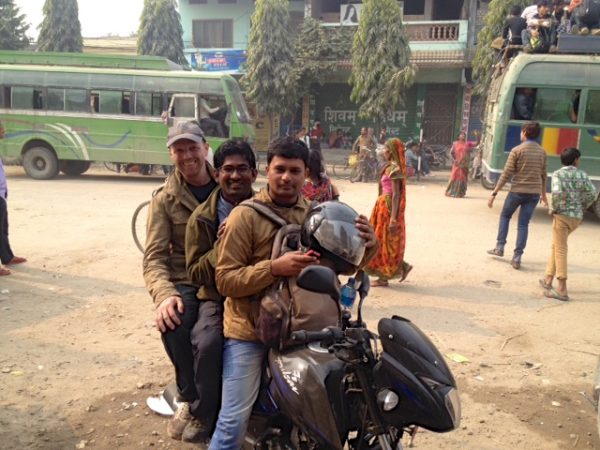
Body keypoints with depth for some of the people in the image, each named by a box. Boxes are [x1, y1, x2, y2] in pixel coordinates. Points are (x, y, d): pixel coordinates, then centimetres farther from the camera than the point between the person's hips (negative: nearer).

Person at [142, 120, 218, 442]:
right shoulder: (165, 198, 4)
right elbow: (154, 257, -3)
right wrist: (165, 294, -23)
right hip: (186, 282, -1)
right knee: (173, 321, -32)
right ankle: (191, 398, -4)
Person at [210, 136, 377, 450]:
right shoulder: (245, 216, -10)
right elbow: (225, 280, -14)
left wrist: (365, 244, -14)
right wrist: (275, 268, -27)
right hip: (249, 330, -4)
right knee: (234, 421, -2)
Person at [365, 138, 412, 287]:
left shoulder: (394, 168, -16)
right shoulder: (390, 167, 13)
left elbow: (396, 194, -21)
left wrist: (393, 218, -24)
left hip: (389, 207, -10)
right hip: (383, 206, 10)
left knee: (385, 241, 0)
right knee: (381, 241, 14)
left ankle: (384, 277, 10)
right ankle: (402, 266, 20)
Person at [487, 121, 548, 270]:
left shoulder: (517, 150, -9)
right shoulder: (542, 152, 6)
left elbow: (506, 174, -12)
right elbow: (543, 175, 12)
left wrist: (494, 192, -9)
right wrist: (543, 195, 23)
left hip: (517, 191, -3)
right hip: (534, 193, 3)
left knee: (505, 216, 20)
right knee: (523, 224, 6)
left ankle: (500, 247, 18)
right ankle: (517, 257, 3)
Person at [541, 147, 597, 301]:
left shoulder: (558, 174, -6)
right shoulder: (582, 175, 6)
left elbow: (558, 192, -22)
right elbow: (593, 193, -1)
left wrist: (554, 208, -8)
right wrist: (582, 207, 12)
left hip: (562, 215, -5)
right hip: (577, 217, 5)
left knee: (560, 250, -2)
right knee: (556, 246, 18)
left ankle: (562, 289, -4)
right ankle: (548, 280, 22)